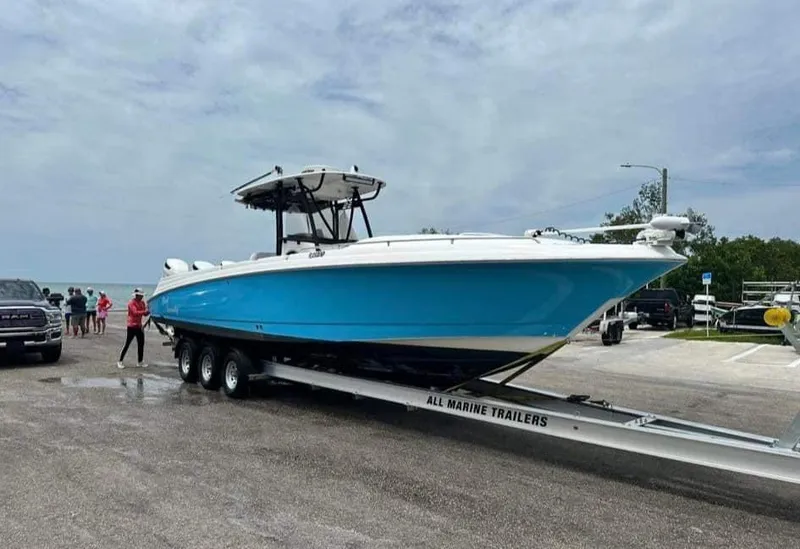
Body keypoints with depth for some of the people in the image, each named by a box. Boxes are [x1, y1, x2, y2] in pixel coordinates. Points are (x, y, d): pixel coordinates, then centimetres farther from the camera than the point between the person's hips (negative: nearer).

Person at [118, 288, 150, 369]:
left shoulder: (142, 303, 9)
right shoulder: (131, 303, -12)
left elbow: (144, 314, 7)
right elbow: (135, 312, -27)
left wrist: (148, 311, -13)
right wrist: (145, 311, -38)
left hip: (139, 326, 7)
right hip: (132, 326, -7)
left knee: (141, 344, 8)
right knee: (127, 344, -3)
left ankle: (140, 362, 16)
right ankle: (120, 361, 7)